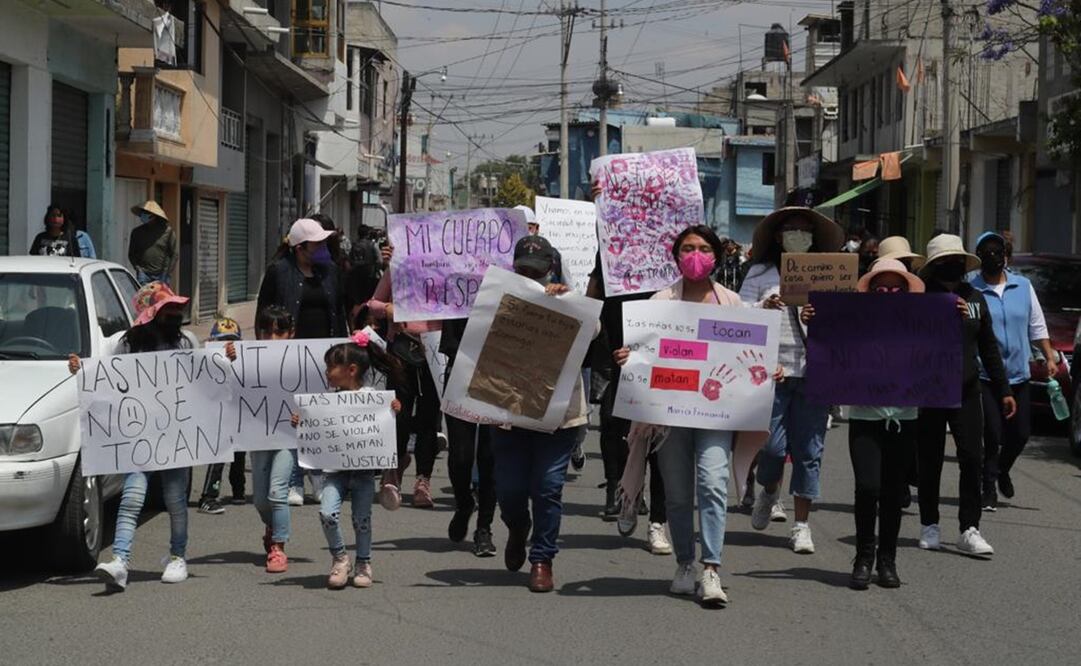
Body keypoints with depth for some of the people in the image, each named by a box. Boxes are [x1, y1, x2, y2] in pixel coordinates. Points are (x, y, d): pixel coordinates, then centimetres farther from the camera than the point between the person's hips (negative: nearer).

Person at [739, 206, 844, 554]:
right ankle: (769, 494, 27)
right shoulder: (761, 273, 8)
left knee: (808, 450, 1)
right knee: (772, 444, -7)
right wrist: (764, 307, -15)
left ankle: (802, 525, 9)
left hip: (814, 372, 2)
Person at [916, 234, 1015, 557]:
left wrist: (1003, 390, 16)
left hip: (967, 390, 3)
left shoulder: (975, 298, 12)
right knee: (930, 461, 5)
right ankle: (929, 525, 19)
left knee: (972, 458, -7)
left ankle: (969, 530, -6)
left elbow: (989, 347, 18)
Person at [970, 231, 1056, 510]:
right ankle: (989, 489, 7)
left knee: (1020, 434, 9)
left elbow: (1037, 326, 15)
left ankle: (1002, 470, 37)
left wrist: (1050, 357, 10)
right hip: (985, 376, -4)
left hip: (1019, 375, 4)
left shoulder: (1023, 286, 9)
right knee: (993, 435, -6)